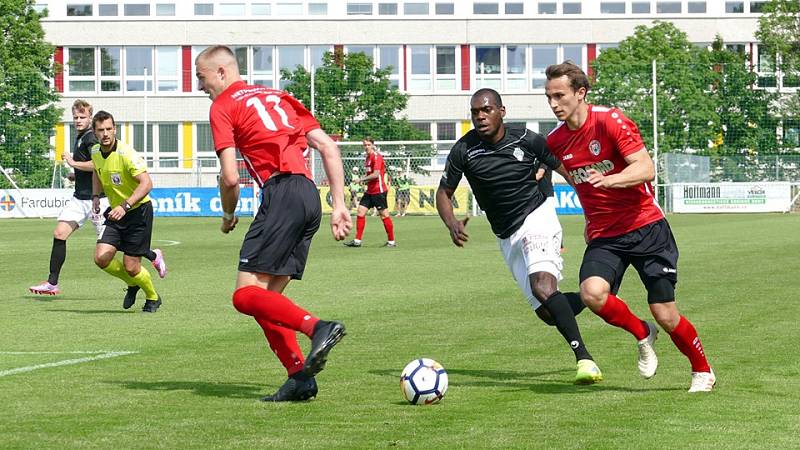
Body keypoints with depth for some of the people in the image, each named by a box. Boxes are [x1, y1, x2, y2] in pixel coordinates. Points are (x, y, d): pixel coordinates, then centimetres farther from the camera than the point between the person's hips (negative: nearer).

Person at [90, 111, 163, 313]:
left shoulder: (126, 153, -23)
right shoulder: (95, 152, 0)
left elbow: (147, 183, -32)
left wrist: (125, 206, -40)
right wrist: (95, 196, 13)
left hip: (138, 211, -6)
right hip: (116, 211, 6)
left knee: (131, 267, -6)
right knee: (101, 259, -9)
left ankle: (153, 298, 25)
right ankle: (132, 284, 22)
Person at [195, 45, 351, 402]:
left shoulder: (222, 107, 5)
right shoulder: (277, 96, 26)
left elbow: (230, 178, -4)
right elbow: (329, 147, 18)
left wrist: (228, 216, 16)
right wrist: (339, 206, 16)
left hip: (281, 194, -8)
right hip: (310, 197, 8)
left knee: (246, 295, -10)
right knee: (267, 297, 10)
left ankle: (318, 328, -28)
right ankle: (299, 377, -1)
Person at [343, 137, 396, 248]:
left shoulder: (376, 156, -13)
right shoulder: (367, 157, 13)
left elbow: (376, 174, -22)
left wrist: (362, 179, -13)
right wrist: (364, 179, 4)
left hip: (379, 191, -9)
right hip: (370, 191, 9)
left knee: (384, 215, -2)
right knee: (360, 212, 3)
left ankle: (391, 241, 6)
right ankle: (357, 241, 5)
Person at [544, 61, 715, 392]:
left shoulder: (610, 120, -13)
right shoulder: (555, 141, 4)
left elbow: (645, 169, -22)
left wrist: (609, 180, -38)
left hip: (645, 227, -4)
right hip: (603, 236, 4)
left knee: (665, 315, -6)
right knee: (592, 293, -26)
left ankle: (702, 371, 22)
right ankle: (642, 334, 5)